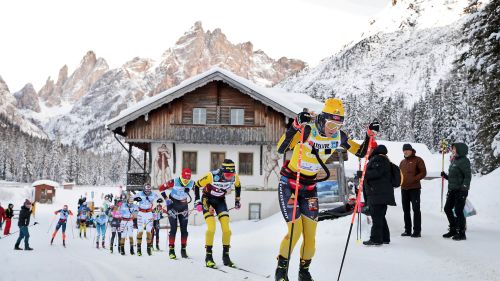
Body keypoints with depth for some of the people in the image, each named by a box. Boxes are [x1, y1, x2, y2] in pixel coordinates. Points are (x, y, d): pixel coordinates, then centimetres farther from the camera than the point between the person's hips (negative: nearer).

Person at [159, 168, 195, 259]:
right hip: (172, 206, -3)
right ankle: (171, 250, -2)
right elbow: (161, 188, -11)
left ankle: (183, 250, 10)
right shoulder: (174, 182, -23)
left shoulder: (192, 183, -13)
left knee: (184, 229, 2)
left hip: (183, 207, 3)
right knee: (173, 228, -8)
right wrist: (166, 199, -15)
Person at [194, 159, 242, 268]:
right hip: (207, 199, -4)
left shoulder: (235, 177, -18)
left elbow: (238, 186, 8)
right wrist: (197, 202, -16)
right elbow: (196, 185, -16)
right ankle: (208, 256, -7)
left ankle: (226, 256, 3)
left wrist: (237, 201, 12)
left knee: (226, 228, -9)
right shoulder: (211, 176, -31)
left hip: (220, 200, 4)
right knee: (211, 228, -18)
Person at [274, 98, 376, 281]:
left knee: (310, 234, 0)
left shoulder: (338, 137, -7)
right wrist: (295, 125, -48)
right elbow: (281, 149, -37)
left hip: (309, 187, 5)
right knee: (295, 231, -11)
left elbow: (361, 152, 4)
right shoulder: (307, 130, -25)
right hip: (289, 183, -5)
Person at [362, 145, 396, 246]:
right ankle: (384, 238, 19)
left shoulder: (378, 159, -11)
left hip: (378, 194, -11)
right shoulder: (375, 159, 22)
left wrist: (364, 174, -18)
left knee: (377, 217, -10)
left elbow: (376, 172, -23)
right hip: (381, 194, 11)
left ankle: (376, 239, -9)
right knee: (380, 217, 14)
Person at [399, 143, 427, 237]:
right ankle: (407, 230, 17)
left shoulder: (418, 160, -2)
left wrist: (414, 179, -17)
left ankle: (417, 230, -3)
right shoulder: (402, 162, 17)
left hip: (414, 188, -7)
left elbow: (423, 173, -8)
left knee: (416, 209, -5)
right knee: (406, 210, 10)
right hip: (404, 188, 7)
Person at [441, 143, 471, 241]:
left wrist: (464, 188, -22)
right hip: (452, 190, 9)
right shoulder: (454, 161, 14)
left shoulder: (464, 161, -11)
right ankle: (453, 230, 26)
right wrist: (445, 176, 11)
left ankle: (461, 233, 5)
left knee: (458, 211, -5)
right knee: (447, 209, 14)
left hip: (460, 191, -9)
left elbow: (468, 176, -16)